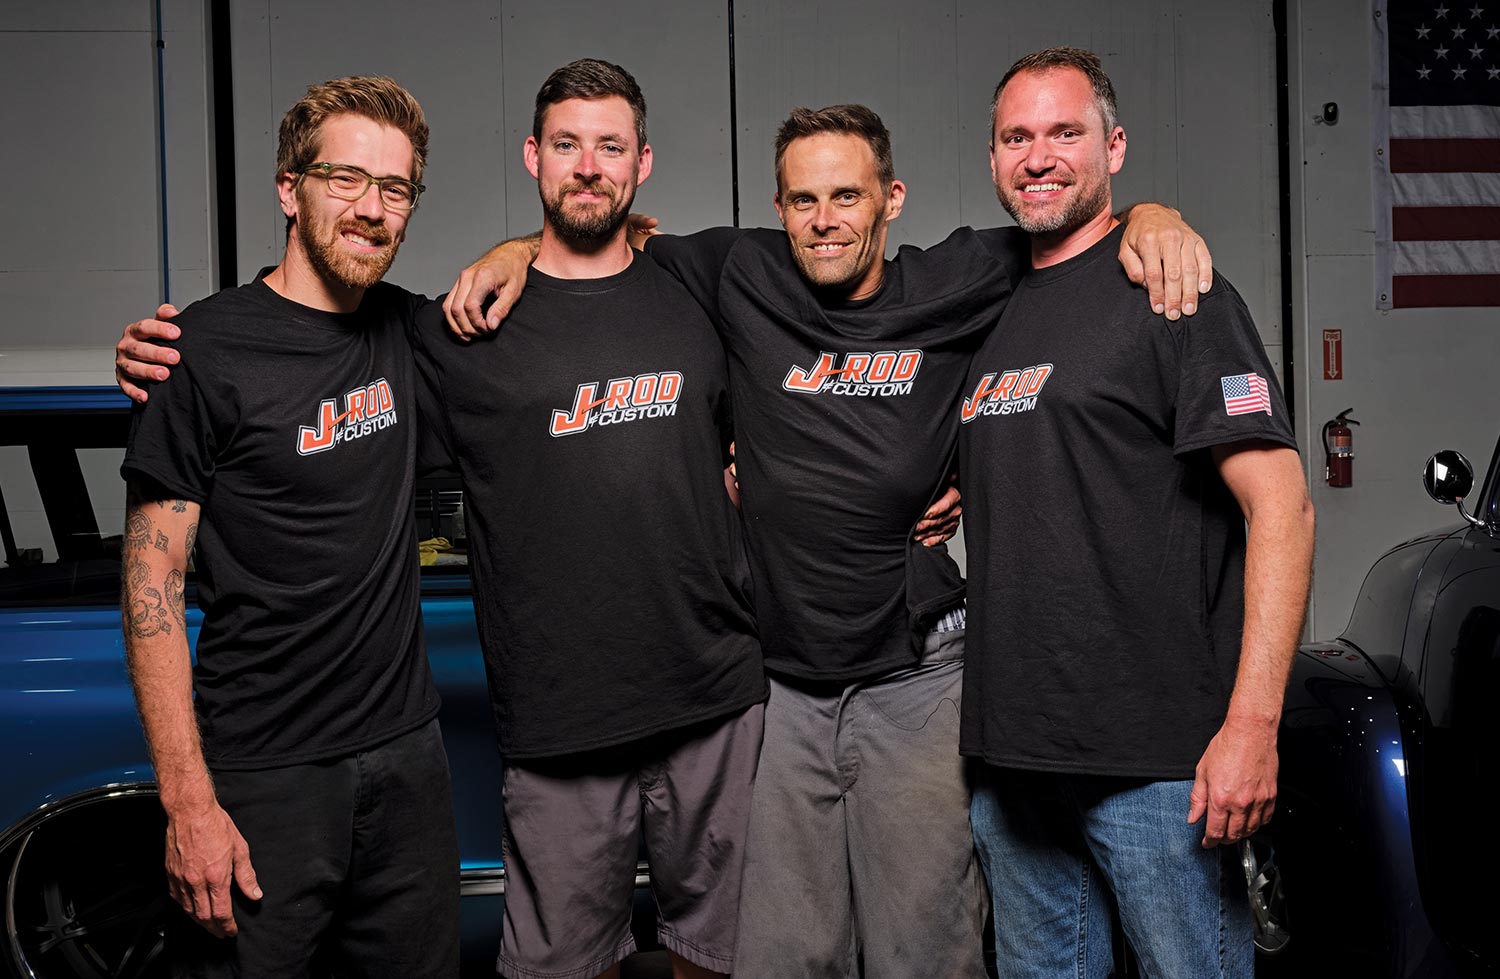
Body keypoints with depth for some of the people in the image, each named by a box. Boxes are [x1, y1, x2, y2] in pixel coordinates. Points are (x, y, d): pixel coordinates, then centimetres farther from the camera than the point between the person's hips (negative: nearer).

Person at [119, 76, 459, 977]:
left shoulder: (404, 330, 5)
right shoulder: (208, 351, -10)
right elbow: (152, 589, -10)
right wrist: (189, 804, -16)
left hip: (409, 754, 5)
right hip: (265, 780, -5)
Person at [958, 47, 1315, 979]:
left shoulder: (1174, 295, -5)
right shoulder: (993, 314, 15)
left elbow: (1281, 507, -12)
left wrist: (1253, 724, -21)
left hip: (1158, 762, -6)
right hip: (1010, 757, 7)